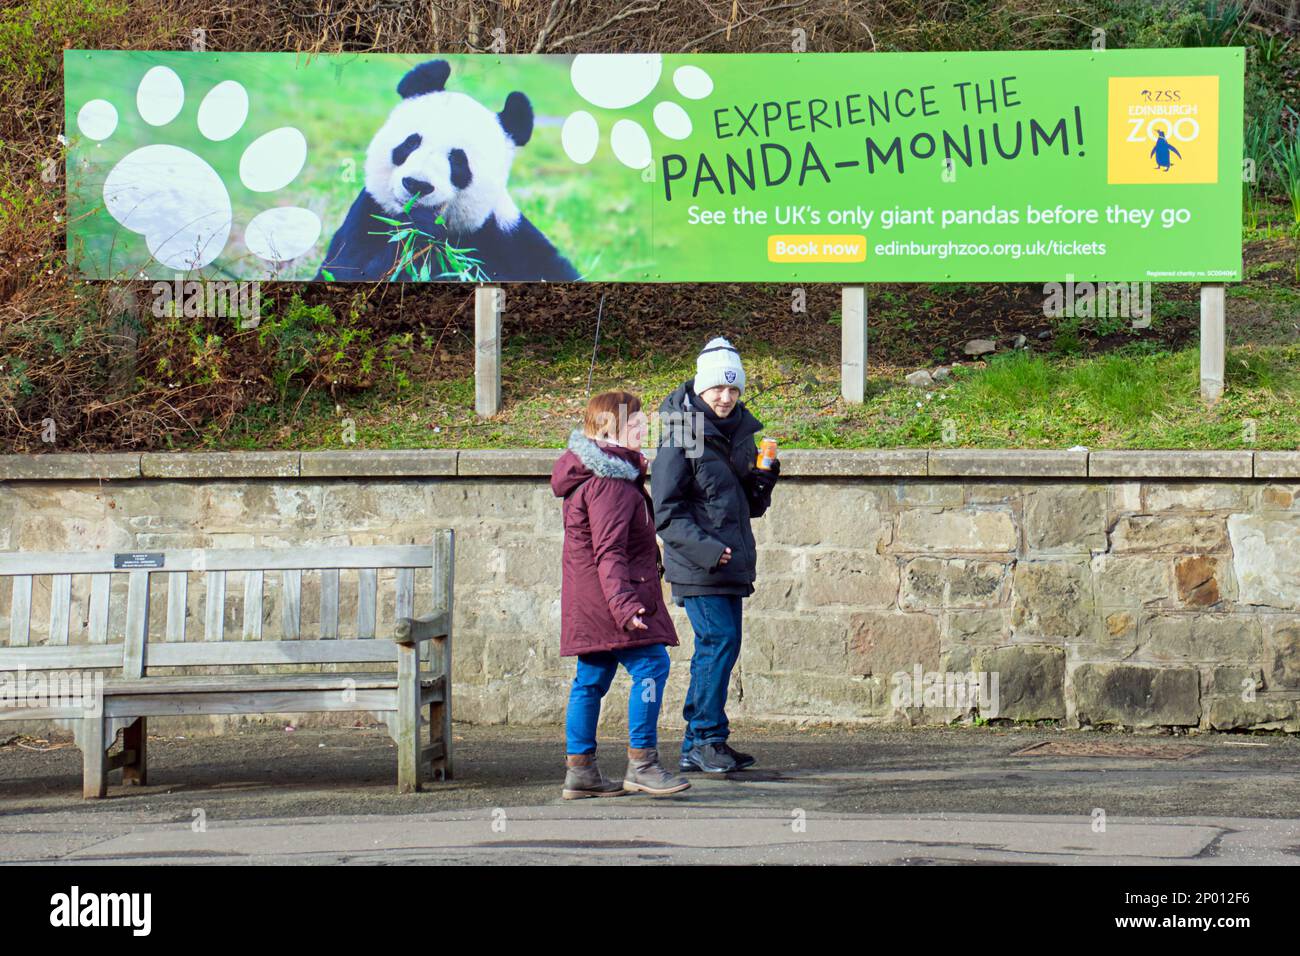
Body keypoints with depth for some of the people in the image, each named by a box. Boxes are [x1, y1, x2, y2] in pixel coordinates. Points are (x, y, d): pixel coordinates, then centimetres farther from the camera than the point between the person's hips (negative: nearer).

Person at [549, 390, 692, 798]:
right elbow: (609, 550, -23)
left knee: (591, 679, 11)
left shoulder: (619, 473, 17)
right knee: (650, 665, -11)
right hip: (607, 593, -11)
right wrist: (624, 603, -28)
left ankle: (580, 770, 14)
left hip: (588, 600, 11)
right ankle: (641, 764, -12)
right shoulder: (610, 483, -17)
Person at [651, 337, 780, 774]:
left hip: (731, 564, 8)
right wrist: (706, 549, -23)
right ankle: (707, 738, -6)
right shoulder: (680, 438, -11)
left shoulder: (741, 432, 12)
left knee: (717, 647, 10)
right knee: (720, 640, -13)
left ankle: (697, 746, 16)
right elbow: (667, 513, -13)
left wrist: (763, 484, -1)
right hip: (698, 567, -8)